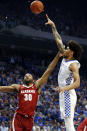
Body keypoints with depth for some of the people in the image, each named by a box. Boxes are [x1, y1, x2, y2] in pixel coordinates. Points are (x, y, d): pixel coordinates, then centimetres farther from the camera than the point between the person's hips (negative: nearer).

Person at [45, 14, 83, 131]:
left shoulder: (73, 64, -14)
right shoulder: (65, 58, 11)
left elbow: (77, 83, -23)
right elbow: (59, 41, 18)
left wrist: (65, 88, -37)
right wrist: (53, 26, 19)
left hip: (68, 95, -9)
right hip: (63, 95, 9)